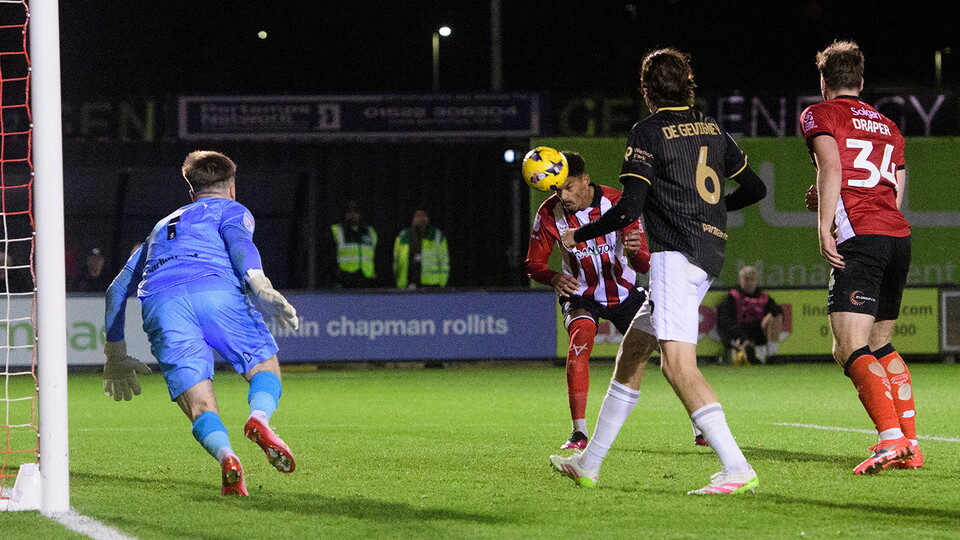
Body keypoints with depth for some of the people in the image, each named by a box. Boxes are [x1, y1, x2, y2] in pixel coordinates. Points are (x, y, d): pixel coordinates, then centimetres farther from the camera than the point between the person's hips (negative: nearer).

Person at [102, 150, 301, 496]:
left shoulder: (163, 226, 42)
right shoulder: (231, 210, 28)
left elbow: (117, 289, 43)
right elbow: (238, 240, 3)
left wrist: (115, 353, 52)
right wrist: (260, 286, -14)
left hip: (159, 304, 3)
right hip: (215, 289, -3)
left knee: (200, 406, -1)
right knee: (266, 368, 10)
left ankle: (225, 455, -34)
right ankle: (259, 416, -25)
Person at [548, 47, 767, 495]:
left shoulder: (648, 132, -5)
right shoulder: (711, 129, 16)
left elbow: (628, 208, -11)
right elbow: (755, 189, 22)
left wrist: (577, 236, 3)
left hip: (676, 254, -9)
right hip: (710, 253, 9)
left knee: (677, 363, -17)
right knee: (631, 352, 17)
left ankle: (737, 469, -28)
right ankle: (589, 462, 24)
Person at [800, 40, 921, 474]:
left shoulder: (819, 114, 7)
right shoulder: (888, 127, 25)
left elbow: (832, 167, -11)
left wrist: (825, 227, -15)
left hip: (860, 240, -7)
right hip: (899, 236, 7)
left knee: (850, 350, -14)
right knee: (880, 346, 19)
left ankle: (892, 437, -31)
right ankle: (911, 445, 13)